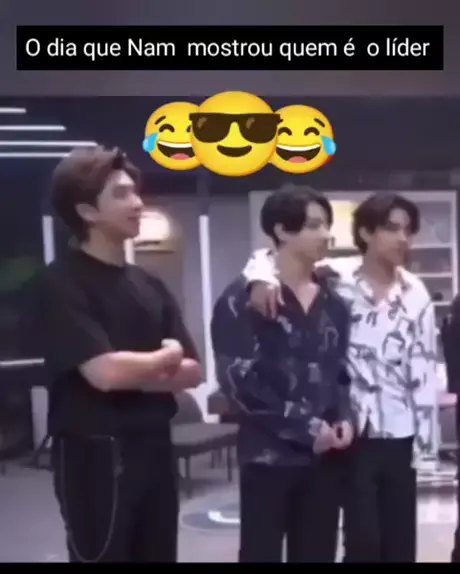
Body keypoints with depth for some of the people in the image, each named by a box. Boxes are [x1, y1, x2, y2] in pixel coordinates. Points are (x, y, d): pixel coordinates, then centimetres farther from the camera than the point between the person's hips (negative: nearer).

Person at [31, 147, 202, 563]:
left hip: (155, 448, 7)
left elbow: (192, 371, 7)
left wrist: (138, 374, -13)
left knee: (158, 554, 15)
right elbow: (104, 372, -24)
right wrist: (165, 357, -6)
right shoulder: (63, 284, -12)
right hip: (94, 455, -7)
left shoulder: (149, 286, 11)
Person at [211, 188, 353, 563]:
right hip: (269, 455, -5)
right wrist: (306, 427, -14)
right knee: (262, 553, 3)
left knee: (317, 554, 12)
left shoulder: (333, 302, 12)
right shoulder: (243, 300, -7)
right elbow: (239, 380, -14)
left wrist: (345, 418, -1)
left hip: (325, 456, 5)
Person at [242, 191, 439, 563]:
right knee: (363, 539, 1)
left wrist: (425, 437, 2)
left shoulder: (416, 293, 4)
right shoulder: (335, 278, -4)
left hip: (399, 434, 3)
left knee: (401, 539, 11)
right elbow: (270, 256, -2)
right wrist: (263, 278, -26)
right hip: (351, 430, -3)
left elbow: (424, 371, 4)